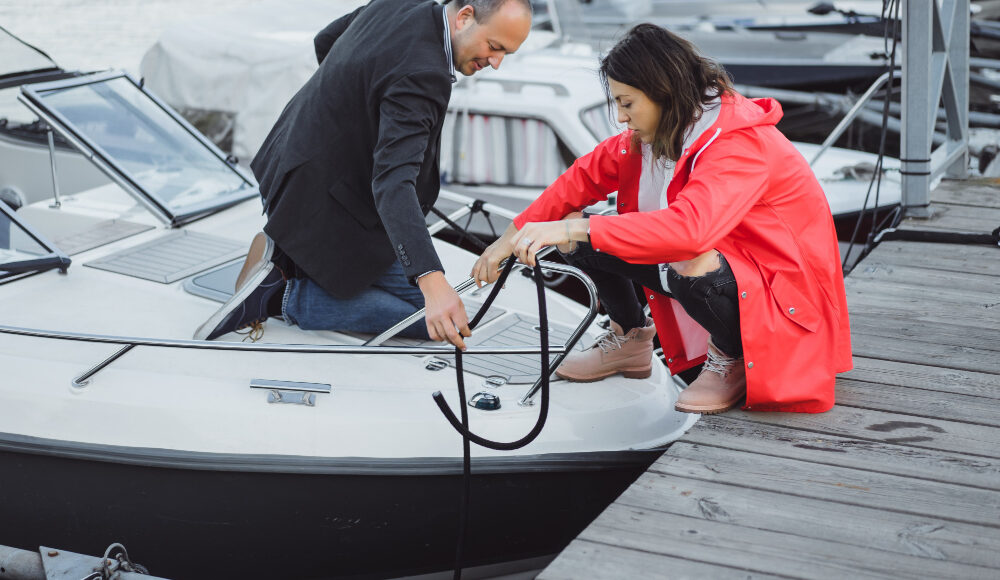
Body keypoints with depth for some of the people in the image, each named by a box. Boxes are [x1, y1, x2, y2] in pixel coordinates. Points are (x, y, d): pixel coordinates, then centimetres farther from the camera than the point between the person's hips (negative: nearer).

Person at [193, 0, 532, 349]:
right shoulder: (421, 74, -30)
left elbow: (325, 41, 17)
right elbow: (393, 180, -42)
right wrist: (432, 282, -52)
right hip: (321, 202, -10)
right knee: (431, 319, -2)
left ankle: (285, 254, 14)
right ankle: (283, 296, -6)